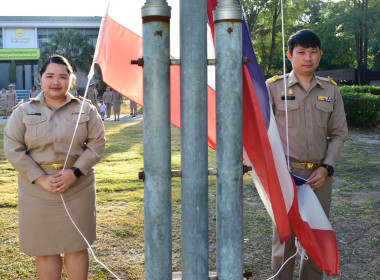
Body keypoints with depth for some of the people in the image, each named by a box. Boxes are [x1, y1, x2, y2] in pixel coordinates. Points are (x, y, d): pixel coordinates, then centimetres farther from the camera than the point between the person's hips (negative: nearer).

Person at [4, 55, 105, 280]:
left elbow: (97, 143, 0)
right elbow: (13, 149, -2)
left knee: (77, 246, 8)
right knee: (45, 250, 7)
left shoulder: (86, 109, 4)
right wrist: (40, 178, -13)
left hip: (78, 189, 0)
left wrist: (75, 172, -14)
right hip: (37, 191, 0)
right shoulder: (24, 111, 3)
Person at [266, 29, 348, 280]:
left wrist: (327, 167, -3)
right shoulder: (274, 87, -1)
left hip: (320, 176, 3)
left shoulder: (331, 90, 8)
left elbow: (339, 133, 9)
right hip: (286, 174, -3)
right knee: (285, 236, 2)